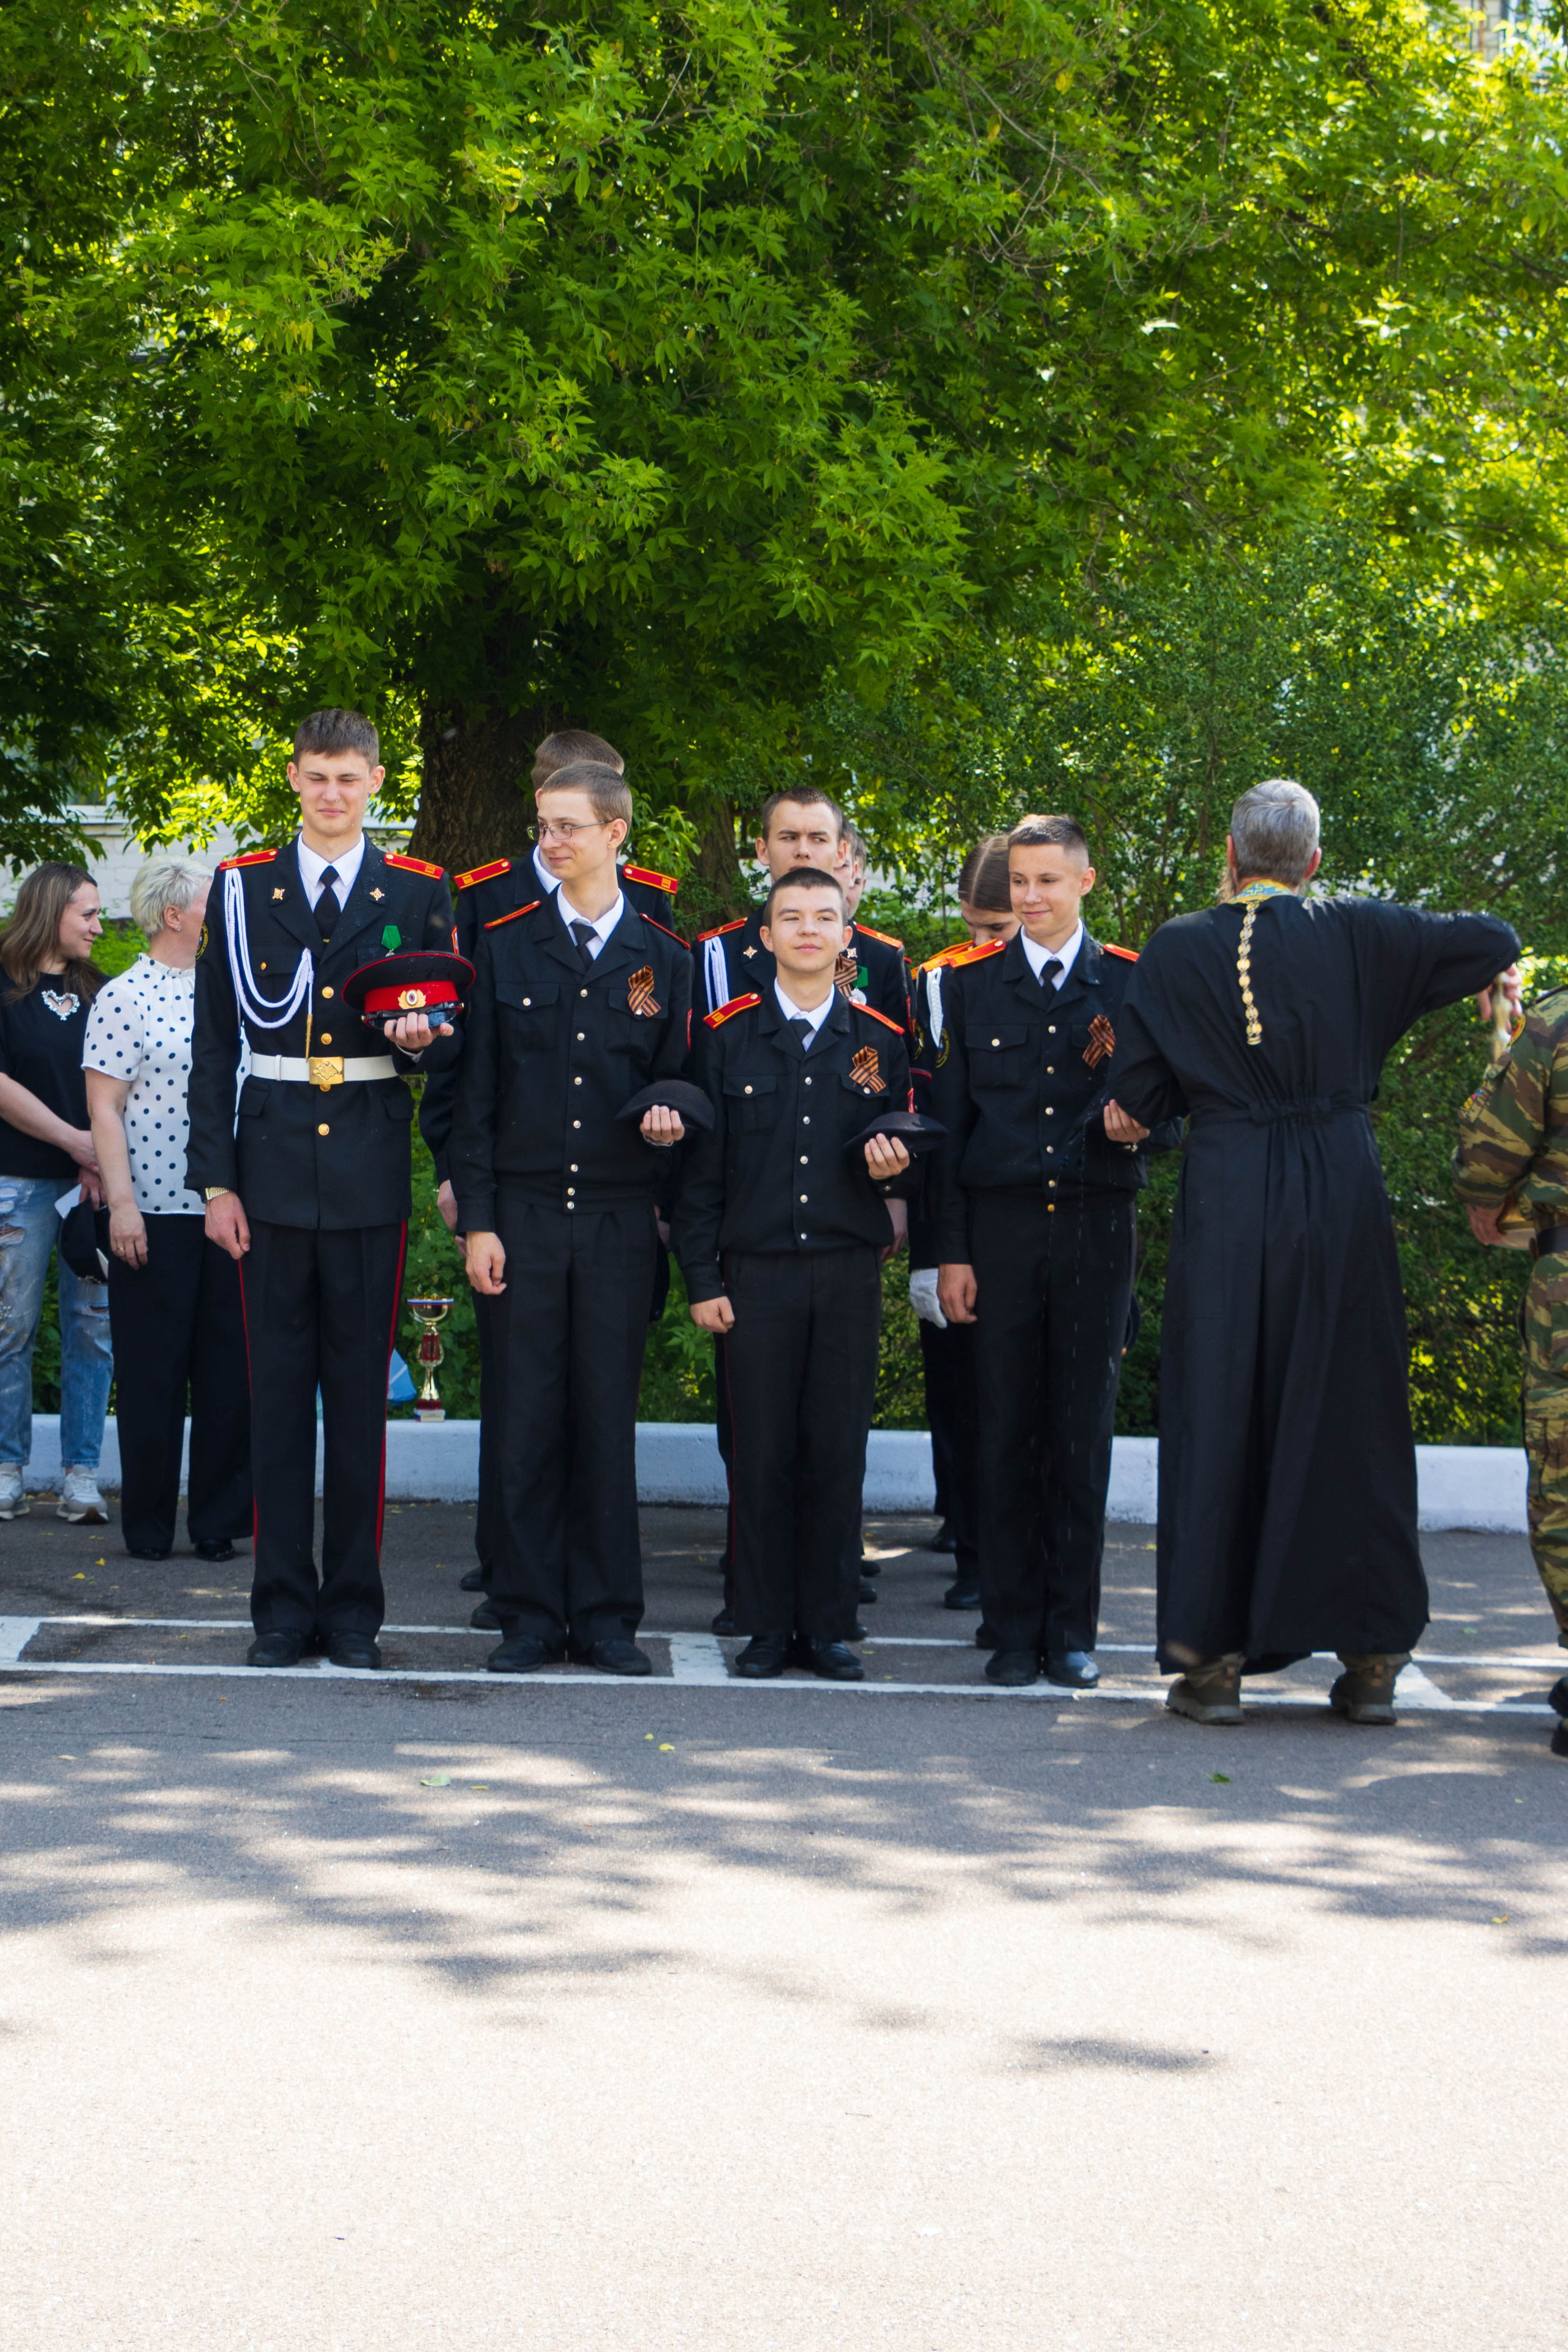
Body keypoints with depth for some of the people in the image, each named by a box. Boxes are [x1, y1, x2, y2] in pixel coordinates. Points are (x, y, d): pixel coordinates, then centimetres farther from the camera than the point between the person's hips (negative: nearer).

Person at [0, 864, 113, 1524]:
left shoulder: (97, 992, 12)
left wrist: (104, 1157, -8)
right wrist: (74, 1140, -10)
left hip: (95, 1178, 3)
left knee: (93, 1325, 0)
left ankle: (82, 1474, 3)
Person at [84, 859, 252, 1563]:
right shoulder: (125, 996, -3)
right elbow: (105, 1109, -6)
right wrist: (120, 1201, -13)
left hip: (226, 1206, 5)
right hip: (154, 1211, -5)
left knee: (230, 1366, 3)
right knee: (153, 1371, 2)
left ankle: (218, 1519, 10)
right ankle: (149, 1525, 10)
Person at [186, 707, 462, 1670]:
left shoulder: (419, 893, 6)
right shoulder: (243, 888, 7)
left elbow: (454, 1038, 8)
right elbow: (214, 1044, 6)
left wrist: (423, 1039, -16)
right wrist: (216, 1177, -1)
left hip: (371, 1167, 0)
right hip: (272, 1168, 1)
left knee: (361, 1391, 3)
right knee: (278, 1388, 3)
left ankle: (354, 1606, 10)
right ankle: (283, 1606, 9)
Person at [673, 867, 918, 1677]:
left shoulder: (879, 1041, 8)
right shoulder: (728, 1035, 4)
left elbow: (901, 1149, 17)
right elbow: (701, 1164, 4)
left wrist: (890, 1163, -8)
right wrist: (702, 1276, -1)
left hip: (849, 1271, 1)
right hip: (756, 1270, -1)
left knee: (838, 1452, 1)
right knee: (762, 1453, 0)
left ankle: (828, 1625, 9)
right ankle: (766, 1626, 8)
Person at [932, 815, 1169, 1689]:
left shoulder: (1132, 983, 7)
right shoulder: (971, 984, 8)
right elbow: (951, 1122, 7)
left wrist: (1136, 1125, -17)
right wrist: (952, 1250, 1)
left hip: (1097, 1230, 0)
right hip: (1001, 1229, 0)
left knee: (1084, 1434, 2)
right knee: (1007, 1433, 1)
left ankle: (1072, 1630, 9)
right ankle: (1012, 1632, 7)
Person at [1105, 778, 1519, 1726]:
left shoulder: (1175, 952, -1)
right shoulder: (1356, 934, -1)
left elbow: (1137, 1097, 0)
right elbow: (1497, 942, -1)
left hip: (1226, 1200, 0)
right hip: (1340, 1197, 1)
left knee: (1219, 1418, 5)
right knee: (1347, 1417, 7)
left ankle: (1213, 1657, 4)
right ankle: (1371, 1658, 10)